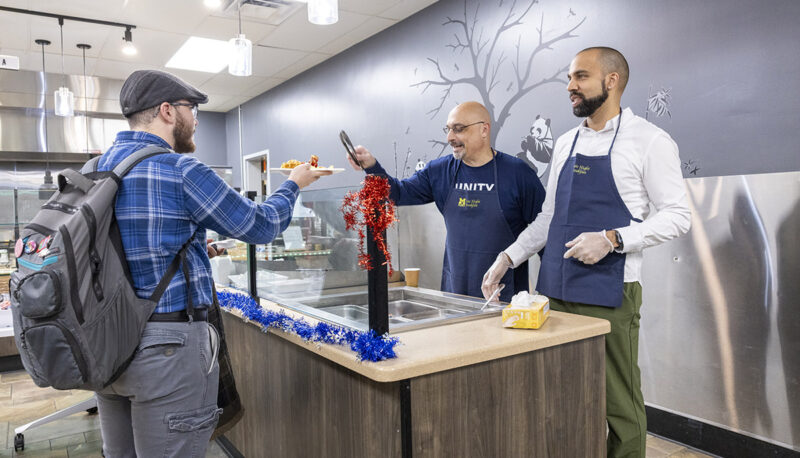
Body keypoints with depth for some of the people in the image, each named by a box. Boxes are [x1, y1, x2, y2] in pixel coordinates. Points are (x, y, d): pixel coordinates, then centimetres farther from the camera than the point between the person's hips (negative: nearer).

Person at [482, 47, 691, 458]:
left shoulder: (648, 141, -4)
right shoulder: (566, 144, 13)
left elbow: (676, 215, -6)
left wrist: (612, 239, -19)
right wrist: (508, 257, 12)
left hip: (608, 293, -5)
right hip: (555, 289, 6)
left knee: (619, 404, 4)